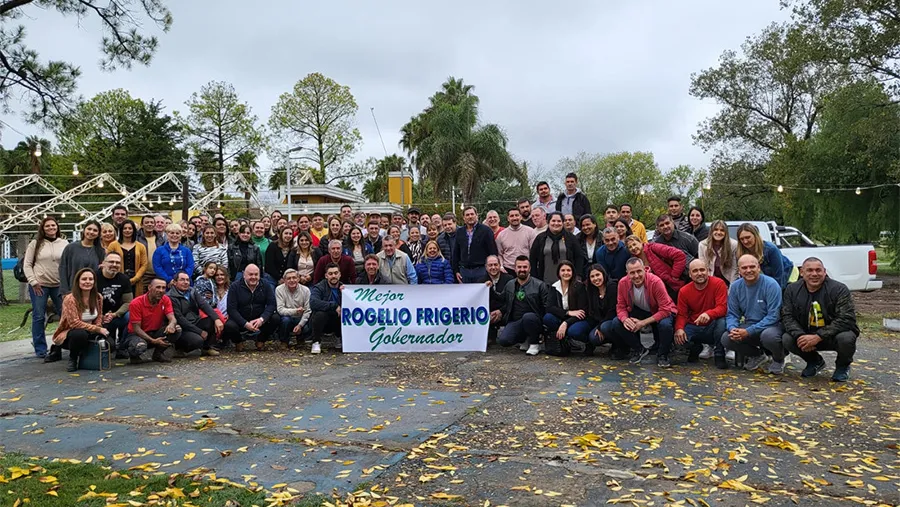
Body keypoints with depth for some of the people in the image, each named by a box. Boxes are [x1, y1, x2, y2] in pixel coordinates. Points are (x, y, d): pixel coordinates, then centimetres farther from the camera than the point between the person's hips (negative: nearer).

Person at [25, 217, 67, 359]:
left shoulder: (64, 244, 4)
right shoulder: (35, 243, 1)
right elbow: (27, 265, 2)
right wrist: (33, 282, -6)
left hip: (59, 285, 2)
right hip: (39, 285, -1)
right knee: (38, 317, 3)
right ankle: (40, 350, 12)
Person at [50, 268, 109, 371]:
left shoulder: (98, 298, -2)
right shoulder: (70, 299, -19)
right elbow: (74, 323, -24)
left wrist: (99, 328, -14)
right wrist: (97, 329, -26)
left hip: (89, 332, 6)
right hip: (69, 333, -5)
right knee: (80, 334, -40)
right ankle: (72, 359, -8)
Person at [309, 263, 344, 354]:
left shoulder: (344, 288, 2)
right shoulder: (319, 287, -9)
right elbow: (313, 302, -31)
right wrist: (335, 306, -33)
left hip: (339, 322, 4)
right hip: (323, 322, -3)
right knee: (320, 314, -35)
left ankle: (341, 338, 9)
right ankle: (316, 343, -13)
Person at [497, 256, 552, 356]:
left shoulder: (540, 285, 0)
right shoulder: (509, 285, 13)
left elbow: (547, 307, -5)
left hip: (532, 320, -4)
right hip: (514, 323, 4)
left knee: (527, 317, -39)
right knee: (502, 340, -22)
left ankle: (535, 343, -10)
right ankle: (525, 339, 10)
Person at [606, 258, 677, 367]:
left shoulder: (655, 282, -28)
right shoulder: (623, 283, -16)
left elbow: (665, 310, -26)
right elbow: (621, 306, -6)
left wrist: (643, 322, -32)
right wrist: (625, 319, -30)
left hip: (659, 313, -4)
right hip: (638, 312, 4)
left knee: (665, 325, -37)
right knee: (616, 323, -19)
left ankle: (662, 355, -5)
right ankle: (639, 350, 6)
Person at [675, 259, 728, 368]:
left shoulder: (718, 284, -12)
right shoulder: (684, 291, -3)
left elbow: (722, 308, -21)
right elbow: (681, 314, -4)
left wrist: (708, 314, -43)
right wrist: (679, 329, -26)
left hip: (712, 327, -2)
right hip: (694, 327, 3)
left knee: (722, 321, -36)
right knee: (678, 337, -27)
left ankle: (719, 356, -14)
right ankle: (697, 348, 11)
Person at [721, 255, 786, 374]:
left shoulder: (771, 284, -16)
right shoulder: (735, 286, -1)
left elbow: (773, 316, -20)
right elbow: (732, 314, 3)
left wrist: (749, 331, -27)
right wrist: (732, 328, -21)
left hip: (772, 325, -4)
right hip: (749, 325, 4)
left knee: (768, 335, -38)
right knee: (726, 339, -20)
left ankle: (778, 360, -1)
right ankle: (756, 356, 11)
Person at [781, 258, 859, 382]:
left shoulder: (839, 289, -15)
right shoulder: (792, 290, -2)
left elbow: (846, 319, -23)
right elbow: (787, 316, -5)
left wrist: (818, 337, -32)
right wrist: (799, 335, -26)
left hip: (833, 336, -3)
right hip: (806, 335, 3)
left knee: (846, 338, -35)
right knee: (787, 339, -23)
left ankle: (843, 366, 3)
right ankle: (814, 362, 10)